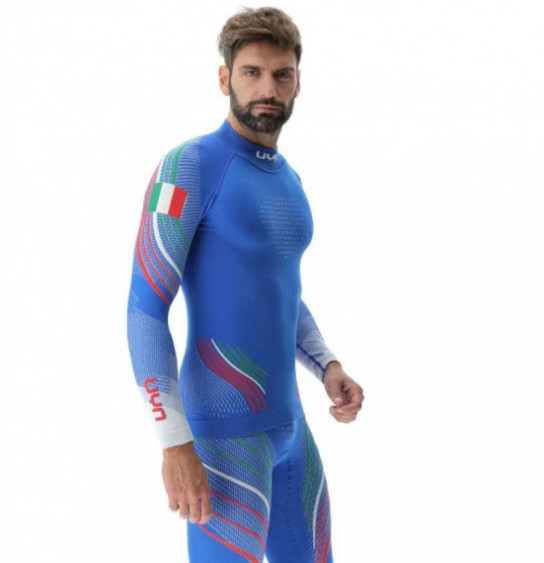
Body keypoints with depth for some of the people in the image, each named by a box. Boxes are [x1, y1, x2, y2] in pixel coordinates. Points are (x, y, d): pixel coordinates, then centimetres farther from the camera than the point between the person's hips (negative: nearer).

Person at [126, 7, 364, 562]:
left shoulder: (288, 180, 11)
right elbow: (145, 309, -18)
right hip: (223, 433, -8)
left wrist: (328, 368, 5)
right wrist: (174, 443, -22)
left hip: (287, 422, 8)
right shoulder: (188, 165, -14)